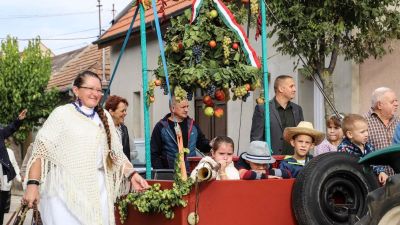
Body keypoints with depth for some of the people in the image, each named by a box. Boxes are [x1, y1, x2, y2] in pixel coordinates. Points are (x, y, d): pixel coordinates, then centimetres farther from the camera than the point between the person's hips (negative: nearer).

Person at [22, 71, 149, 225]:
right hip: (65, 189, -4)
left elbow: (116, 152, 17)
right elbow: (41, 150, -6)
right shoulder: (62, 113, -2)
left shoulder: (104, 117, 14)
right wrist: (32, 184, -17)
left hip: (97, 190, 5)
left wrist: (132, 174, 2)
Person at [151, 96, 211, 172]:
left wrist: (210, 145, -4)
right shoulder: (161, 127, 0)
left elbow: (202, 145, 19)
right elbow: (154, 154, 0)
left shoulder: (192, 125, 11)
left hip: (191, 172, 3)